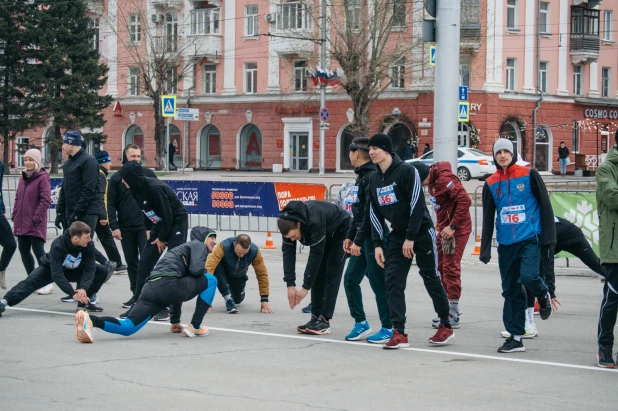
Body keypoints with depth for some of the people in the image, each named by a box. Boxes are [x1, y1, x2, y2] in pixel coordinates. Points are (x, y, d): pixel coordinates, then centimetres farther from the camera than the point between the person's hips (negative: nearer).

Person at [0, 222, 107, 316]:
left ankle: (84, 302, -7)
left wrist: (83, 288, -42)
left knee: (102, 271, -13)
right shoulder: (58, 246, -38)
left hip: (74, 270, 4)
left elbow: (89, 269, -25)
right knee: (31, 282, -29)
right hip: (51, 269, -4)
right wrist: (73, 293, -47)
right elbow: (57, 274, -41)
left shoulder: (89, 245, -26)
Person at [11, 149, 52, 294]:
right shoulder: (23, 178, 14)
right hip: (21, 223, 8)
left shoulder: (42, 178, -9)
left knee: (39, 252, -7)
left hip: (36, 224, -8)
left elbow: (46, 200, -15)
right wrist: (15, 216, 11)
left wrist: (37, 218, -18)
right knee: (24, 252, 10)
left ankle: (48, 283, -1)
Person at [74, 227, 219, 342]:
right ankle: (195, 327, 7)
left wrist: (175, 321, 43)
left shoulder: (184, 248, 41)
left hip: (151, 288, 8)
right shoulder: (198, 245, 15)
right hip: (168, 284, -8)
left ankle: (91, 320, -32)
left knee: (128, 327, -7)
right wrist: (204, 273, 21)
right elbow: (196, 270, -5)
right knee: (211, 280, 12)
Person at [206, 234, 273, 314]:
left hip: (238, 276, 3)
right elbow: (209, 267, -47)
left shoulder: (254, 251, -31)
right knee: (216, 267, -35)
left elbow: (262, 274, -22)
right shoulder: (224, 246, -40)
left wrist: (264, 299, -22)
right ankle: (228, 299, -25)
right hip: (223, 271, -3)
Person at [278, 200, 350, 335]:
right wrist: (290, 285, -28)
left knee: (331, 273, -14)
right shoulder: (288, 223, -23)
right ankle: (316, 317, 1)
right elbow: (288, 253, -22)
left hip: (339, 231, -7)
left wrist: (305, 287, -36)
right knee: (317, 274, -1)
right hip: (323, 236, 7)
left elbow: (316, 254, -39)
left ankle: (324, 320, -16)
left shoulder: (314, 221, -43)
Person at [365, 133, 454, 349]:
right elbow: (374, 213, 11)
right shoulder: (374, 180, 7)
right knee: (393, 281, -6)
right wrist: (377, 244, 4)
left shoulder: (407, 171, -15)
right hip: (397, 235, 6)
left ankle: (446, 326, 18)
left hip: (421, 232, -6)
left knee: (431, 278, 3)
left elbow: (417, 205, -18)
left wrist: (410, 238, -19)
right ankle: (399, 333, -6)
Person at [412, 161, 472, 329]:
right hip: (444, 228, 10)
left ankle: (453, 316, -4)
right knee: (442, 268, 12)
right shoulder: (432, 180, 7)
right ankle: (448, 310, 21)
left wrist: (453, 226, -23)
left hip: (456, 230, -10)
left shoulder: (444, 179, -22)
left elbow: (465, 201, -27)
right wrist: (439, 225, 7)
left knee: (451, 269, -8)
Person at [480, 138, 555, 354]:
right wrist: (485, 249, 6)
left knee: (528, 276, -24)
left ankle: (543, 295, 12)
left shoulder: (529, 175, -2)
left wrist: (549, 237, -6)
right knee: (510, 291, 4)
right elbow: (488, 218, 11)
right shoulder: (491, 183, 8)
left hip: (530, 238, -4)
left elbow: (545, 205, -1)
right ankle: (515, 337, 11)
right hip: (506, 244, 4)